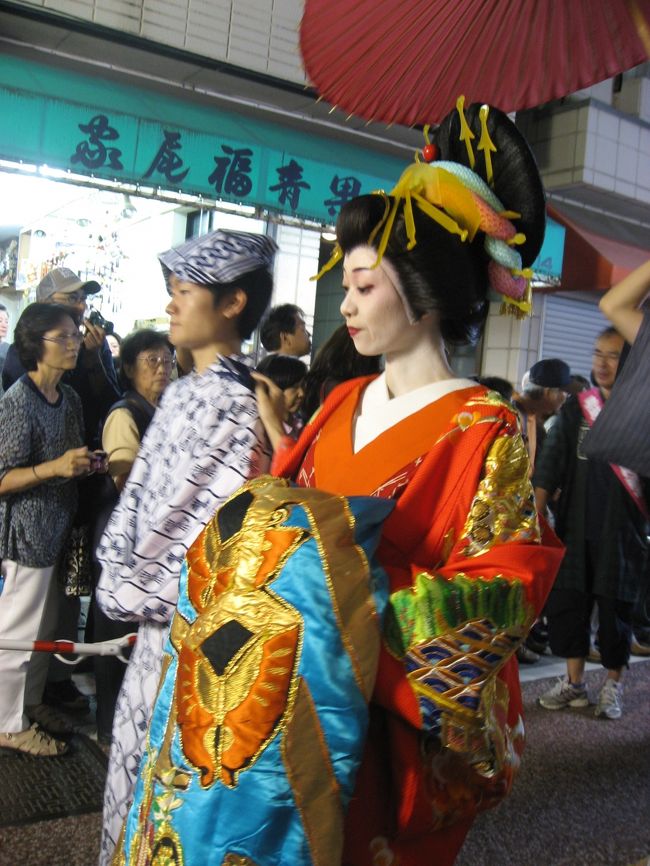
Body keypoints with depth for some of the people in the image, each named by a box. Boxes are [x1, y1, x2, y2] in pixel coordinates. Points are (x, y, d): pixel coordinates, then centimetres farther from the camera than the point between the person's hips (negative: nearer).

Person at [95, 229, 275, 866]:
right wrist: (119, 572, 6)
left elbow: (211, 518, -20)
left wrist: (128, 591, -10)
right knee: (140, 739, 21)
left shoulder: (235, 405, -20)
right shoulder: (182, 393, 8)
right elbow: (140, 492, 12)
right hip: (155, 606, 8)